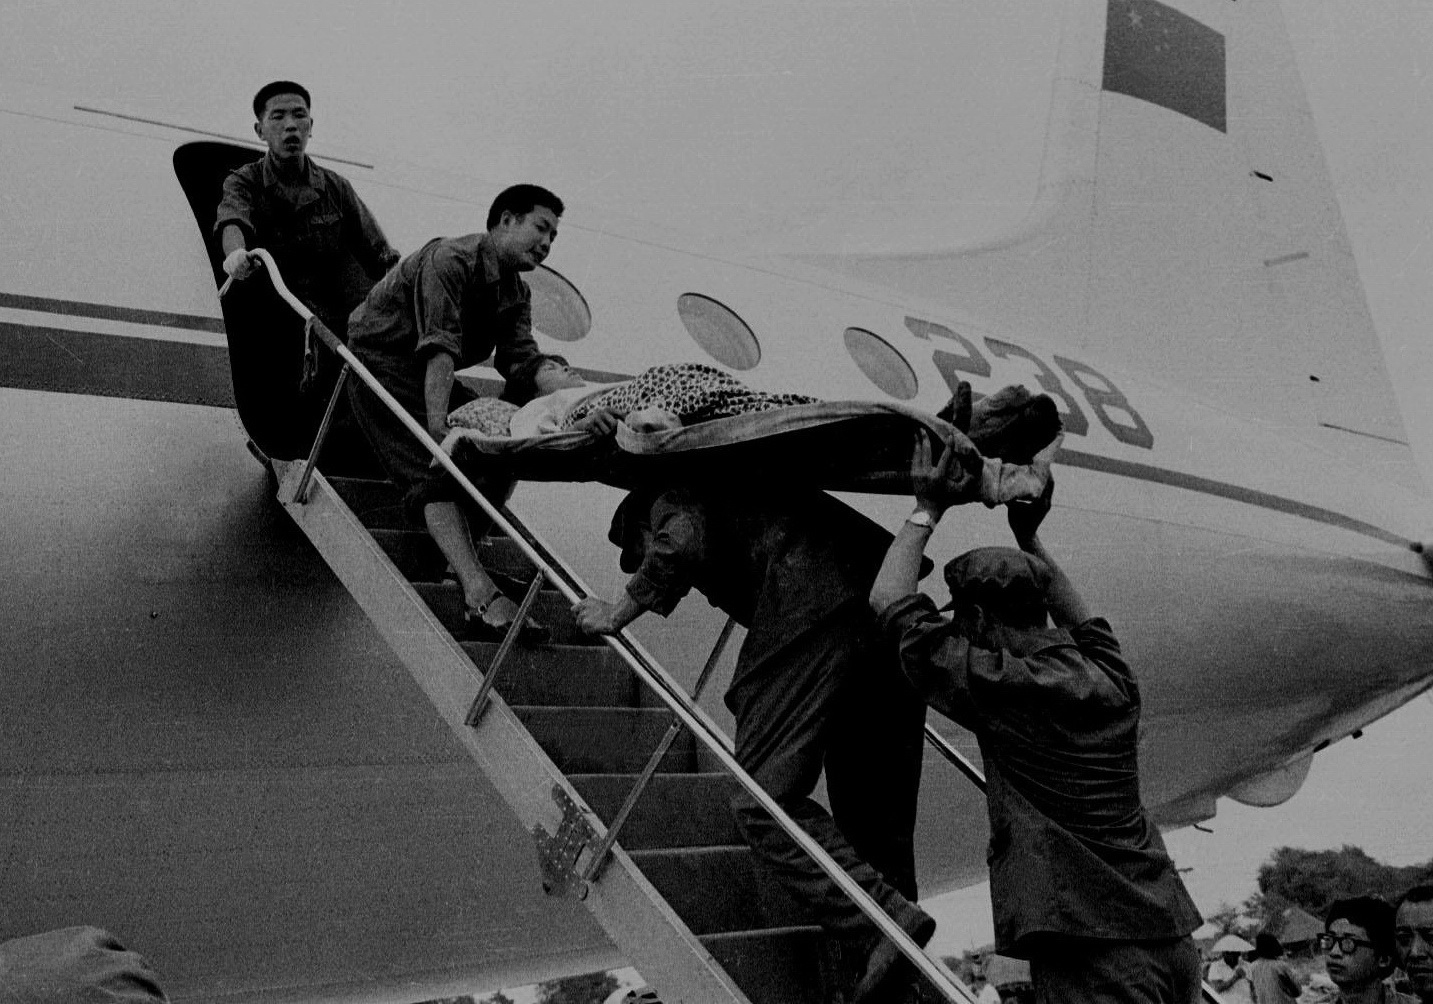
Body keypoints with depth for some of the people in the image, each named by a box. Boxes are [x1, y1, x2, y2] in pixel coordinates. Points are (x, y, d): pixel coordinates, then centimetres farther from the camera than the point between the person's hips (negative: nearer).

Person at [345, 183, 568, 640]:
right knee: (435, 471, -26)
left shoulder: (516, 293, 6)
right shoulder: (450, 259, -21)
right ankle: (482, 597, -41)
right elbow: (440, 347, -33)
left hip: (430, 375, 9)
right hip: (380, 359, -9)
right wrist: (437, 425, -43)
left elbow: (522, 361, -7)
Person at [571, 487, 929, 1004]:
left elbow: (681, 546, -7)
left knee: (765, 799, -7)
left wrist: (618, 612, 6)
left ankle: (884, 920, -18)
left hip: (812, 610, -8)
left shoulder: (672, 498, 16)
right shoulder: (741, 497, 38)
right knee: (878, 813, 11)